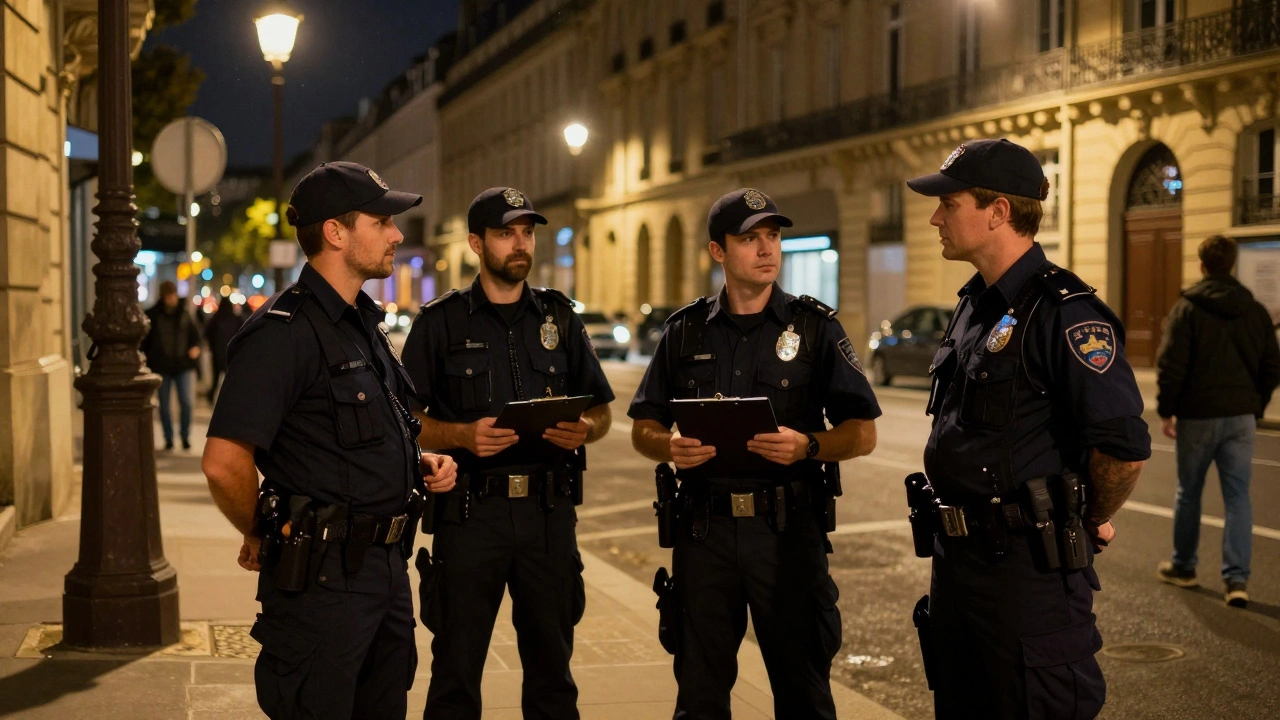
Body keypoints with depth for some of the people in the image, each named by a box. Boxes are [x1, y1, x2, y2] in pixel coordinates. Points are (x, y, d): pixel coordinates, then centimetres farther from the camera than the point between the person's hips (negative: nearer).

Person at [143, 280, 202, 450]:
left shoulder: (184, 314, 6)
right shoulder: (152, 315, 0)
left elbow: (195, 334, 14)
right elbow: (145, 340, 3)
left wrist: (195, 347, -6)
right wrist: (146, 362, -3)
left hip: (183, 365, 1)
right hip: (161, 367, 0)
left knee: (186, 402, -7)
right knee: (164, 405, 6)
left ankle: (185, 436, 8)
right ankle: (168, 438, 16)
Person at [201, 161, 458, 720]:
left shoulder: (363, 323, 13)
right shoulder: (284, 331, -17)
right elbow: (224, 462, -25)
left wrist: (421, 464, 7)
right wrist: (262, 539, -8)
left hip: (387, 567, 9)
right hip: (321, 575, -9)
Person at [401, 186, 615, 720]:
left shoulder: (559, 319, 11)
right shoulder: (441, 322, 2)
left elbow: (601, 411, 13)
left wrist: (585, 430, -9)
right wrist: (462, 435, -18)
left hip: (549, 510, 3)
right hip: (471, 510, -3)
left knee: (551, 666, 12)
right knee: (456, 668, 5)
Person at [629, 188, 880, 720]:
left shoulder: (816, 327, 1)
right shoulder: (684, 331, 7)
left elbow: (862, 432, 0)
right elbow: (643, 428, 11)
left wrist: (808, 446, -19)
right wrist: (670, 447, -11)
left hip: (789, 528, -2)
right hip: (703, 528, 2)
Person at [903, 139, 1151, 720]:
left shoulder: (1064, 313, -18)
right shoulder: (973, 306, 11)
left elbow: (1124, 447, -24)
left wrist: (1091, 522, -8)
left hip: (1029, 564, -9)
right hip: (955, 556, 9)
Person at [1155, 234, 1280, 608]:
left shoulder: (1187, 308, -8)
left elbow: (1172, 365, -13)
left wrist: (1166, 409, -4)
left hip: (1197, 416, -3)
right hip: (1241, 417, 3)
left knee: (1188, 492, 11)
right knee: (1238, 496, 4)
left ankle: (1183, 567, 25)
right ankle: (1237, 578, -3)